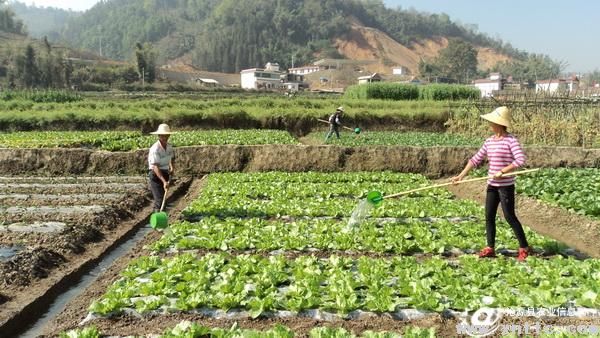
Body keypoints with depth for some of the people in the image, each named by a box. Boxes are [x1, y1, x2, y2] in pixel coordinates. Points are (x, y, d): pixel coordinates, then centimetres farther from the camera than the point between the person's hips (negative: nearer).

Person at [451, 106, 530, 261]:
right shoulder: (489, 141, 8)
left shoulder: (511, 140, -12)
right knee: (489, 217, 8)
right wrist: (461, 175, 5)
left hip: (506, 186, -7)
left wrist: (502, 171, -23)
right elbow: (476, 159, 10)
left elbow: (520, 160, -21)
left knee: (509, 217, -1)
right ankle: (490, 248, 18)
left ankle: (524, 247, 14)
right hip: (492, 185, 7)